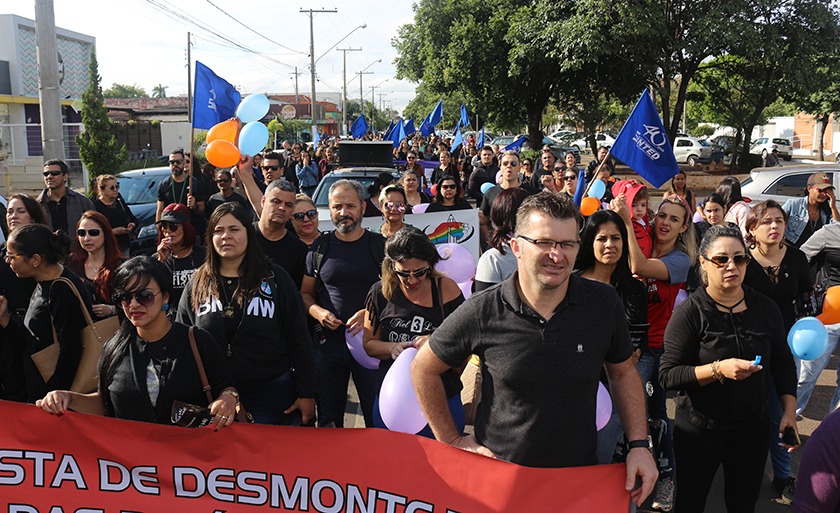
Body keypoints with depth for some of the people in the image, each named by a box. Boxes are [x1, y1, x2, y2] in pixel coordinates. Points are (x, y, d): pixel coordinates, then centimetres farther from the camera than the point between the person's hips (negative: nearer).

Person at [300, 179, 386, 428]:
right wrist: (318, 312, -9)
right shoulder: (320, 247, 5)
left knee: (378, 417, 3)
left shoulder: (380, 245, 0)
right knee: (328, 418, 14)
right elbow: (305, 292, 12)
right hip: (328, 342, 2)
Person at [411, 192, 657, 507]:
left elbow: (623, 372, 5)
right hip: (499, 473, -1)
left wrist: (639, 443, -4)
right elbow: (423, 369, -3)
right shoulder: (481, 313, -17)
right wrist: (451, 440, -3)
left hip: (580, 476, 2)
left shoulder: (604, 304, -10)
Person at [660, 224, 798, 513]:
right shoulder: (690, 313, -13)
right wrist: (718, 369, -29)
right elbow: (668, 375, -18)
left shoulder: (765, 309, 1)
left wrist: (790, 411, 1)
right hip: (700, 430, -4)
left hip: (752, 428, 4)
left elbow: (783, 364, 10)